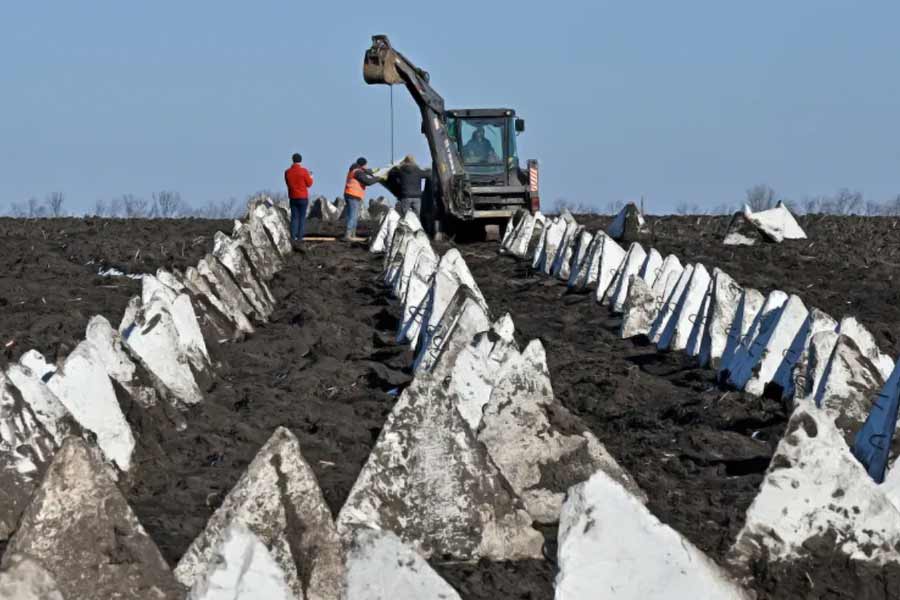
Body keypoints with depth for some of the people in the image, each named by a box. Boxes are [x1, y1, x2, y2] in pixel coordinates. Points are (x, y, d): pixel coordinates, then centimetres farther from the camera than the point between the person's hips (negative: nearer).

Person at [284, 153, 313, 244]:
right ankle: (299, 237, -2)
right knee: (302, 217, 2)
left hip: (292, 198, 3)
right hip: (303, 197, -3)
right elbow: (309, 184, -4)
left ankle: (293, 237, 1)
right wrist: (310, 177, 16)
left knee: (294, 217, 8)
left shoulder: (287, 172, 0)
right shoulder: (303, 171, -11)